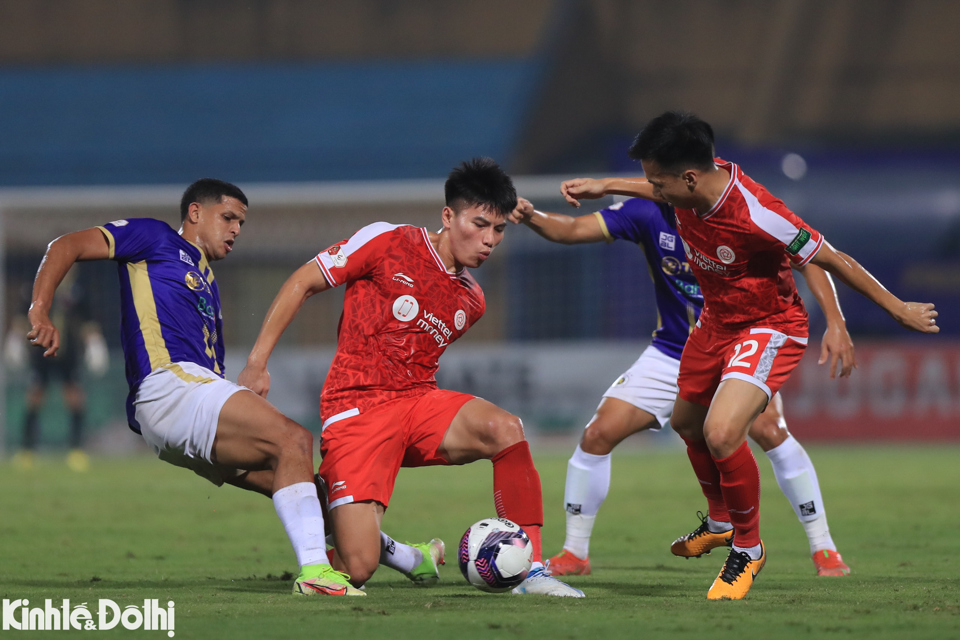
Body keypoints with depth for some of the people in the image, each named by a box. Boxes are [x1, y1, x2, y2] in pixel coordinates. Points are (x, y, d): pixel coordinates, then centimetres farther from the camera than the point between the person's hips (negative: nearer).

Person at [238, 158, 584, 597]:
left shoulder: (471, 301, 12)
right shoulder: (388, 243, -5)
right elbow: (301, 284, 1)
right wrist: (257, 362, -2)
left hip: (420, 402, 5)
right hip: (356, 406, -5)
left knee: (506, 429, -28)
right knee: (357, 569, -18)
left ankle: (529, 572, -21)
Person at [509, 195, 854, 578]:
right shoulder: (649, 213, -13)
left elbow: (808, 257, -13)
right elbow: (571, 230, -15)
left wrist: (835, 323, -24)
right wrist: (532, 218, -37)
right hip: (672, 355, 3)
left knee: (768, 429, -28)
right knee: (598, 434, -9)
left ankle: (823, 550, -13)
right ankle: (574, 553, 9)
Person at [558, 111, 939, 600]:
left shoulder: (755, 216, -37)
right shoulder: (691, 190, -17)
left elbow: (834, 261, -25)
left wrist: (898, 310, -15)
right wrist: (605, 187, 14)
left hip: (769, 329, -8)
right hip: (717, 322, 8)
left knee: (721, 435, -26)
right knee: (686, 423, 25)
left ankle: (748, 549, 0)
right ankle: (722, 520, 54)